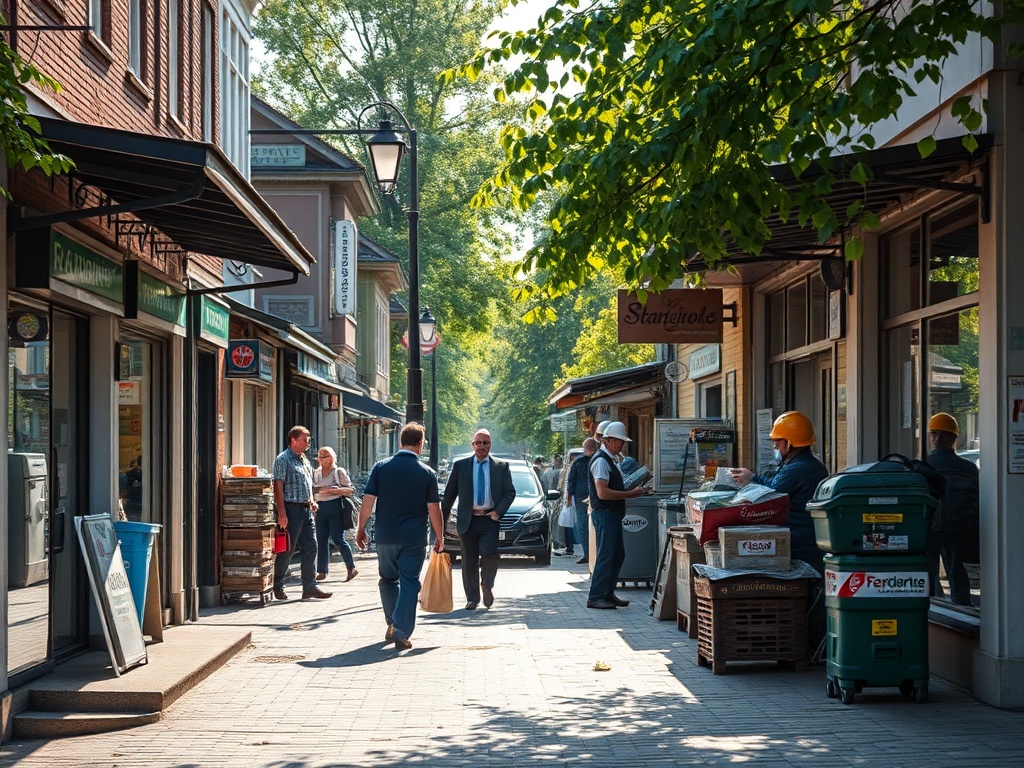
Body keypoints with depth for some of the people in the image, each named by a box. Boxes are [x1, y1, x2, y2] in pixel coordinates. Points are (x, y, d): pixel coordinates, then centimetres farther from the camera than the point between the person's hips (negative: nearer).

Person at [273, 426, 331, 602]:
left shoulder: (304, 460, 18)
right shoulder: (283, 459, -9)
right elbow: (278, 487, -15)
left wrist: (312, 501, 11)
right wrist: (282, 514, -21)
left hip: (306, 509, 8)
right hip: (291, 508, -8)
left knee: (310, 546, 4)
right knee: (287, 549, -2)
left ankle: (310, 587, 5)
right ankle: (278, 587, 9)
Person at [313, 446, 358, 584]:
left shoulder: (339, 471, 1)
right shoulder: (316, 473, 15)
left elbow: (351, 490, -4)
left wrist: (335, 490, -17)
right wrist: (312, 501, 1)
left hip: (335, 506, -5)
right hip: (320, 508, 5)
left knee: (338, 539, -7)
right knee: (321, 540, 3)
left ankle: (352, 568, 3)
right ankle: (321, 571, 7)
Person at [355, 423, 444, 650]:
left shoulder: (381, 467, 0)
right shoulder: (427, 473, -2)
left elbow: (367, 501, -4)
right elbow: (434, 509, -2)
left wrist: (361, 529, 7)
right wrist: (439, 537, 9)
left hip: (385, 536, 2)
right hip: (414, 538, -2)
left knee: (388, 579, 19)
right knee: (409, 582, 2)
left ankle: (392, 624, 20)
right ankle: (401, 633, -4)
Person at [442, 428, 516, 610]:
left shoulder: (501, 466, 7)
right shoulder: (460, 466, 7)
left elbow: (510, 492, 7)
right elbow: (449, 493, 9)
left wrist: (499, 511, -8)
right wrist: (442, 519, 6)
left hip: (490, 519, -1)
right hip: (468, 520, 1)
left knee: (489, 553, -18)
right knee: (469, 561, 3)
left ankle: (487, 585, 9)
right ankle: (472, 598, 14)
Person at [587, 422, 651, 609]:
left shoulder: (610, 460, 16)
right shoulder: (601, 461, -16)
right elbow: (602, 493, -24)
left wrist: (631, 491, 11)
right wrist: (629, 494, -19)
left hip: (613, 515, 10)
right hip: (604, 514, -10)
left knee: (618, 555, 14)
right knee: (605, 556, -7)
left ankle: (608, 593, 22)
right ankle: (595, 597, -1)